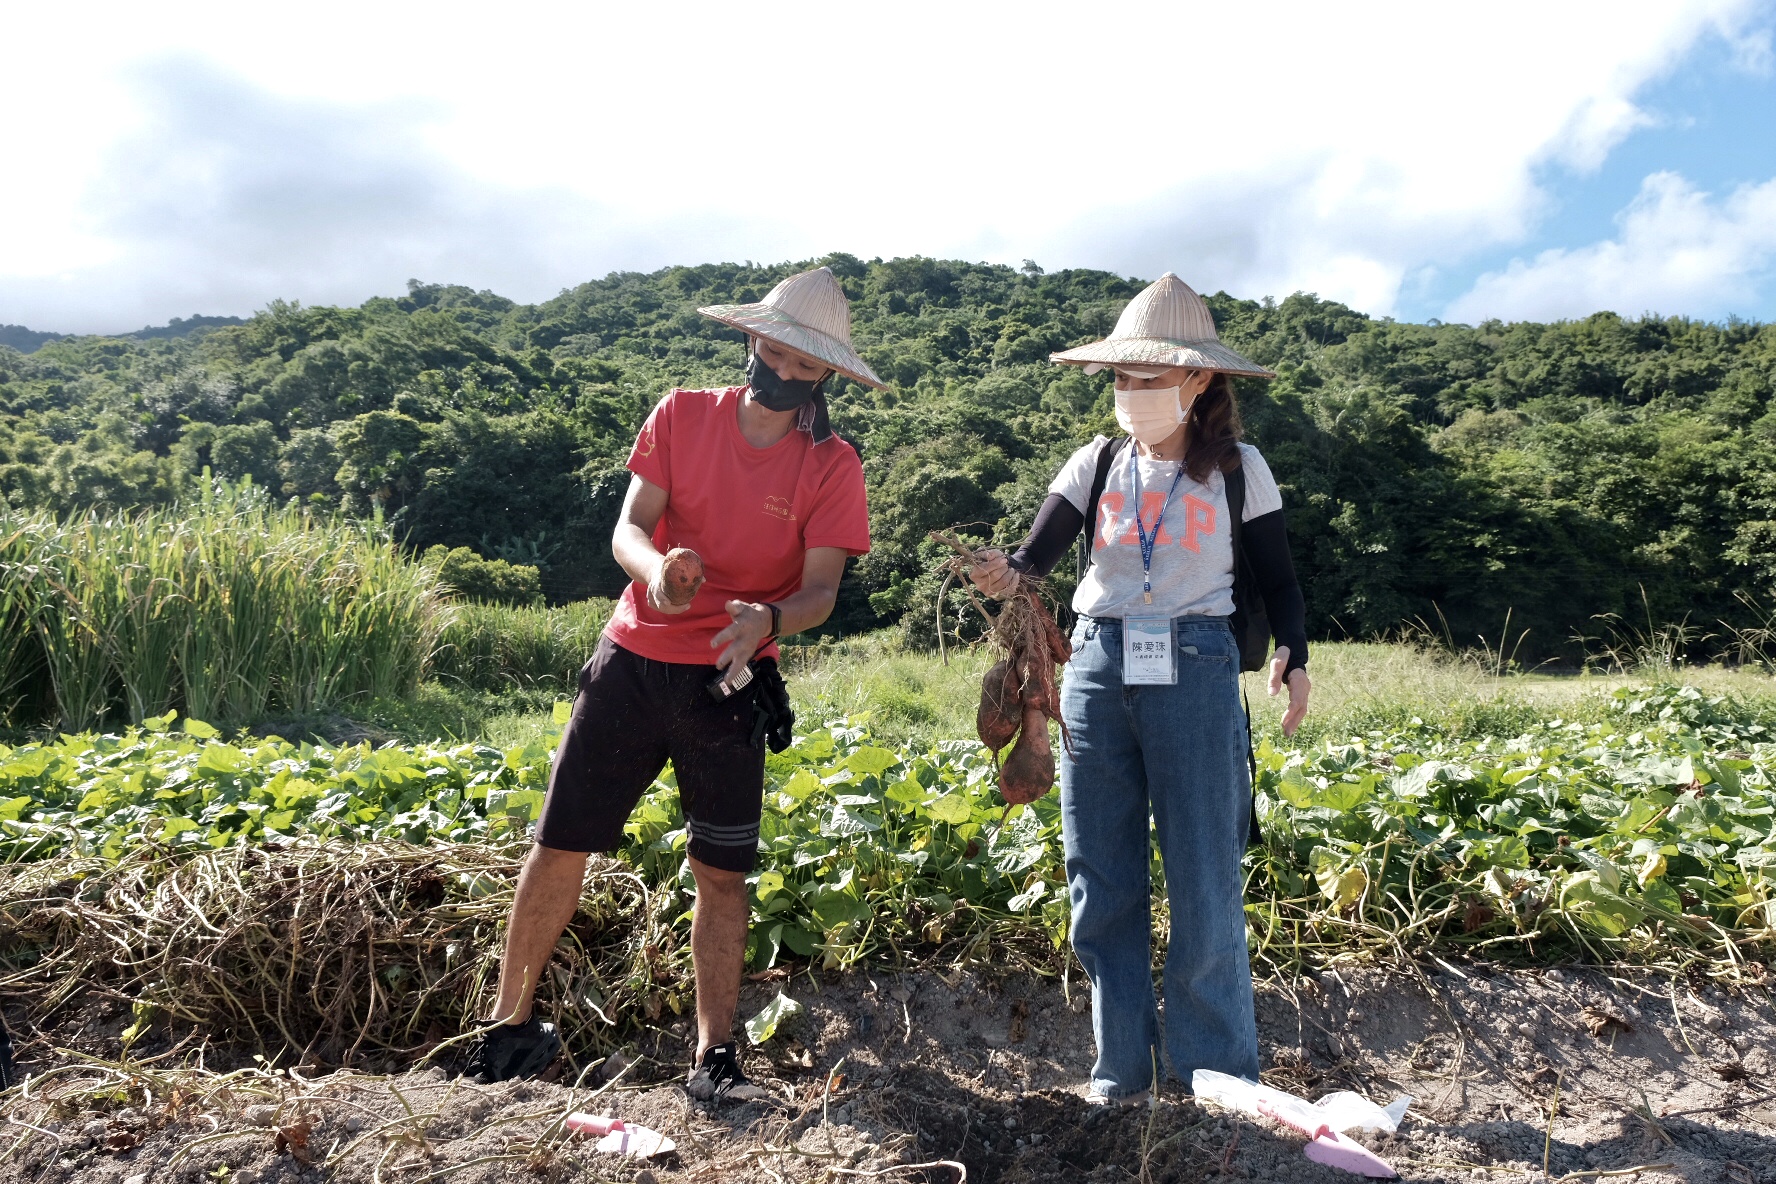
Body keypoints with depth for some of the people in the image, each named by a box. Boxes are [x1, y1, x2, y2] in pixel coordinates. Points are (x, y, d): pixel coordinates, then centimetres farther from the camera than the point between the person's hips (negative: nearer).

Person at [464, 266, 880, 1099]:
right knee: (560, 843, 5)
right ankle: (511, 1022, 24)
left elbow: (820, 590, -9)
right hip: (633, 661, 1)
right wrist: (653, 568, -29)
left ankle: (713, 1052, 18)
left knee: (721, 872, 4)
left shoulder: (831, 467, -2)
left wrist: (768, 619, -32)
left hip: (728, 680, -1)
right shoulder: (682, 416, 2)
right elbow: (628, 529, -5)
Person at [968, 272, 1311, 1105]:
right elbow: (1037, 554, -5)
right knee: (1103, 883, 7)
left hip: (1196, 672, -2)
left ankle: (1218, 1077, 17)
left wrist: (1293, 655, -11)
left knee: (1204, 885, 1)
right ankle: (1121, 1065, 22)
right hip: (1098, 669, 3)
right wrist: (1003, 574, -28)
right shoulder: (1097, 463, 6)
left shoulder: (1238, 469, 3)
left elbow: (1278, 580, 6)